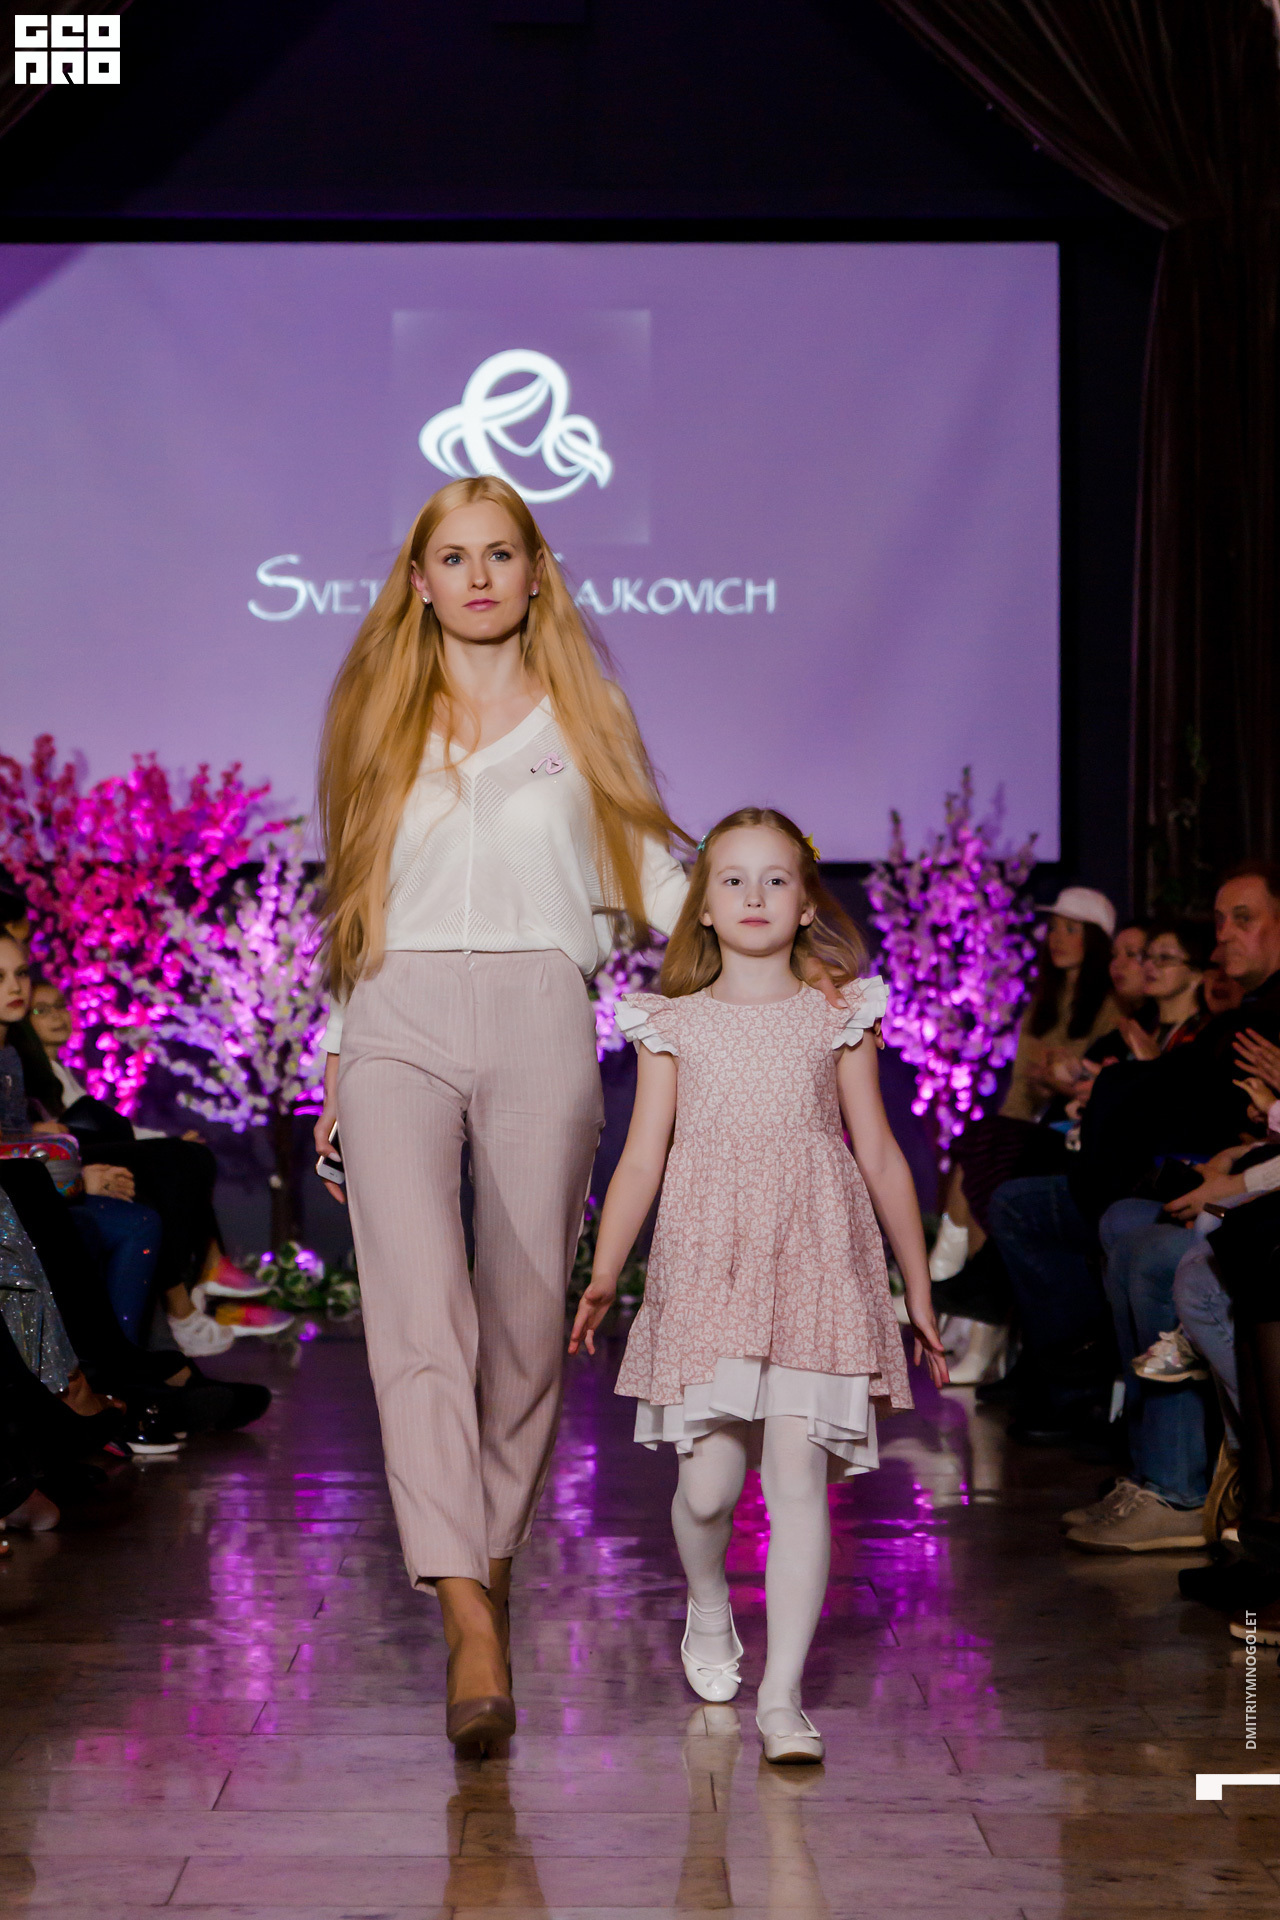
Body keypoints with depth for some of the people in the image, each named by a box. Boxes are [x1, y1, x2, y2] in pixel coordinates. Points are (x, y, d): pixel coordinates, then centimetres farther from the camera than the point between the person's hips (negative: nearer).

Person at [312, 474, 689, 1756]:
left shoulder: (582, 718, 15)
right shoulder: (381, 720, 17)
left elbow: (654, 874, 13)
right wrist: (333, 1064, 15)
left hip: (540, 1023, 1)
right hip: (400, 1023, 0)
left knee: (527, 1315, 2)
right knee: (420, 1305, -17)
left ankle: (494, 1561, 21)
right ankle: (470, 1622, -25)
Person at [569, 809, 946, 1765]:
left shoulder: (839, 1015, 10)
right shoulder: (676, 1023, 10)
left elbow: (881, 1156, 12)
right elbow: (642, 1159, 8)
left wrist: (920, 1291, 13)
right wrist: (602, 1275, -2)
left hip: (815, 1266, 0)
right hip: (705, 1268, 0)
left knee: (798, 1472, -9)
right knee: (708, 1480, -3)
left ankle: (783, 1695, -4)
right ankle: (709, 1612, 30)